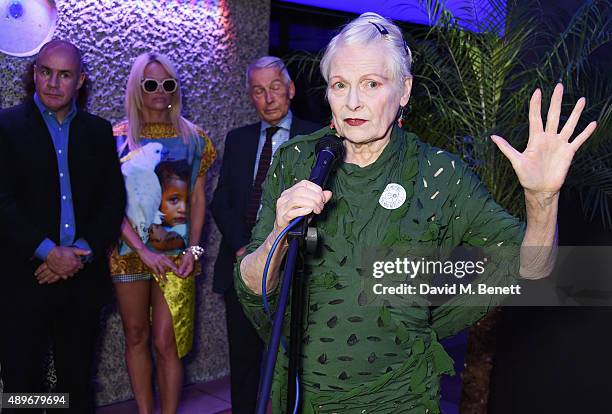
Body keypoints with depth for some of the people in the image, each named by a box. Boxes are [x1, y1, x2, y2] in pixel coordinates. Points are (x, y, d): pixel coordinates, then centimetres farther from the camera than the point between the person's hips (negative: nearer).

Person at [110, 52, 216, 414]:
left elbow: (198, 199, 7)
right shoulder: (118, 137, 1)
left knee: (166, 342, -2)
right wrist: (144, 250, -12)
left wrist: (193, 249, -4)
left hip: (176, 253, 0)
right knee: (136, 337, 10)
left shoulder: (193, 137, 6)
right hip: (129, 251, 0)